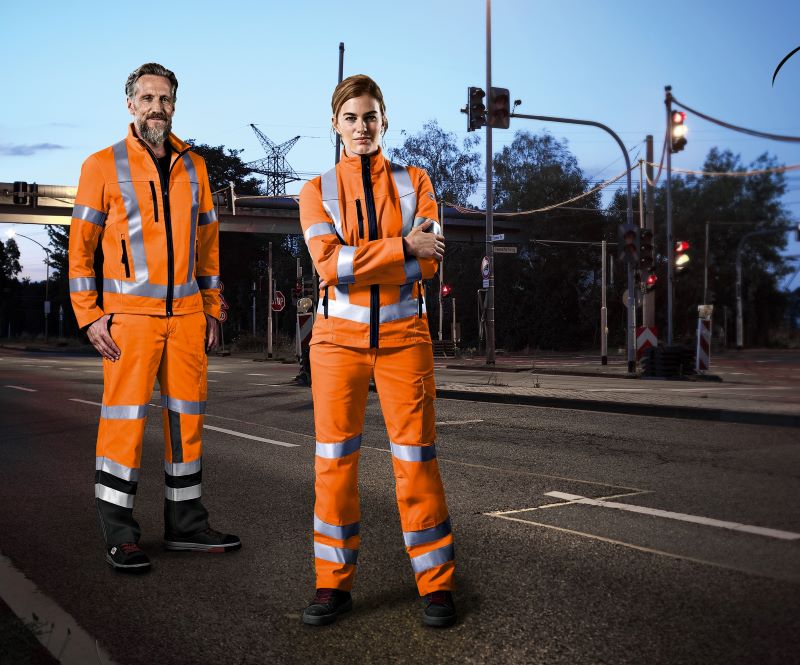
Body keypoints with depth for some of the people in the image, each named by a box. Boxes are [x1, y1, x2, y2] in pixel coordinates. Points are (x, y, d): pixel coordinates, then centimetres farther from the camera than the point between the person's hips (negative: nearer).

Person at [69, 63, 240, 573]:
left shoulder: (194, 166, 13)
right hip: (129, 315, -4)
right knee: (125, 419, -4)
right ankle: (120, 535, 7)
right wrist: (90, 314, -7)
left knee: (188, 415, 8)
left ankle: (186, 524, 19)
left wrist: (212, 309, 13)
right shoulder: (104, 165, 1)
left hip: (187, 314, 5)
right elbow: (81, 244, 0)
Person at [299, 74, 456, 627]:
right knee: (335, 460, 2)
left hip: (402, 336, 0)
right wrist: (403, 248, -16)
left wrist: (356, 261, -14)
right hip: (338, 337, 1)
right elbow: (329, 264, -12)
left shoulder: (415, 182, 6)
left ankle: (436, 584, 12)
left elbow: (430, 263, -7)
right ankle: (334, 582, 15)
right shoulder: (317, 191, 5)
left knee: (416, 458, 0)